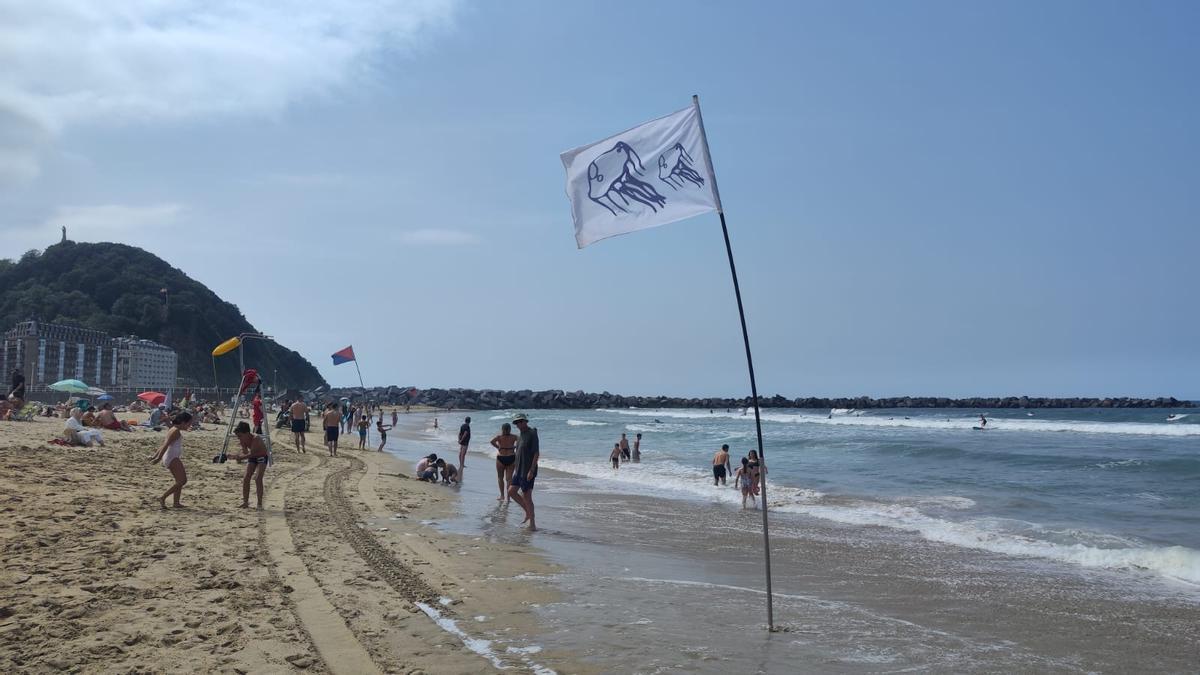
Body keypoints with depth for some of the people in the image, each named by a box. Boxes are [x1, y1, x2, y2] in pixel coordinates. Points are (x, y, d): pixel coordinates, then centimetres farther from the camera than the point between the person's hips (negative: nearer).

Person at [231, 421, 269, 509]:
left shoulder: (255, 438, -33)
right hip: (252, 457, 7)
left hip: (262, 457, -7)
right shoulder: (242, 441, -13)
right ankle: (245, 501, 9)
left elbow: (251, 454, -39)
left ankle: (260, 503, -12)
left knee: (258, 479, -18)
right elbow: (245, 453, -14)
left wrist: (240, 457, -46)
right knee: (246, 478, -1)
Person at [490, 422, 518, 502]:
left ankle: (502, 496, 19)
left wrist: (498, 447, -6)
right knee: (509, 478, 4)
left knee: (500, 478, 16)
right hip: (511, 458, 1)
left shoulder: (499, 436, -5)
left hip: (501, 458, -1)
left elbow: (492, 441, -20)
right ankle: (507, 497, -3)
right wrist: (514, 447, 4)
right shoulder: (514, 436, 0)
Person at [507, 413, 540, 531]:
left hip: (528, 471, -9)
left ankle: (532, 523, 6)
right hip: (519, 470, 9)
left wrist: (531, 470, -23)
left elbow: (536, 453, -19)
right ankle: (528, 512, 20)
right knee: (511, 491, 8)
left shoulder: (532, 433, -15)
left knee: (527, 496, -4)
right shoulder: (522, 434, 12)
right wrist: (515, 469, 20)